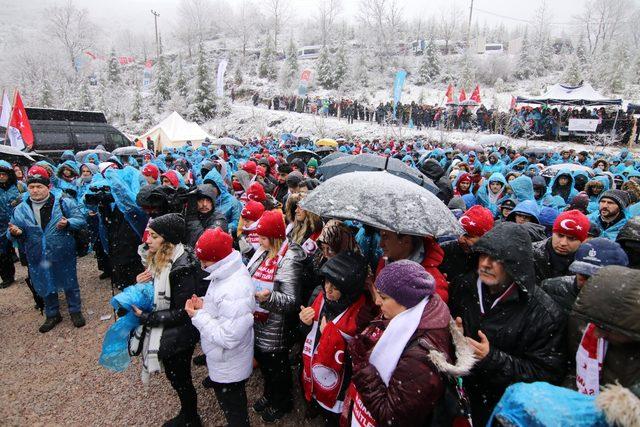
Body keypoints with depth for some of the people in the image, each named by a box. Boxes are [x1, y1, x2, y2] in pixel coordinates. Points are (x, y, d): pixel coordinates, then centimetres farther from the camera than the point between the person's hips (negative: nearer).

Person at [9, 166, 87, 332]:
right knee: (45, 287, 17)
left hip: (64, 255, -3)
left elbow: (81, 220, -8)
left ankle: (75, 311, 31)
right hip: (38, 258, 3)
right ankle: (52, 315, 37)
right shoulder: (20, 209, 3)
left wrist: (68, 223, -28)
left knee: (70, 283, 12)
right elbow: (15, 229, 7)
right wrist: (14, 233, -16)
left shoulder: (64, 203, -8)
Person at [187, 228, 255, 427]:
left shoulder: (235, 293, -39)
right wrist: (204, 304, -8)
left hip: (229, 367, -8)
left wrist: (199, 316, -25)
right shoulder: (227, 272, -8)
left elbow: (228, 338, -33)